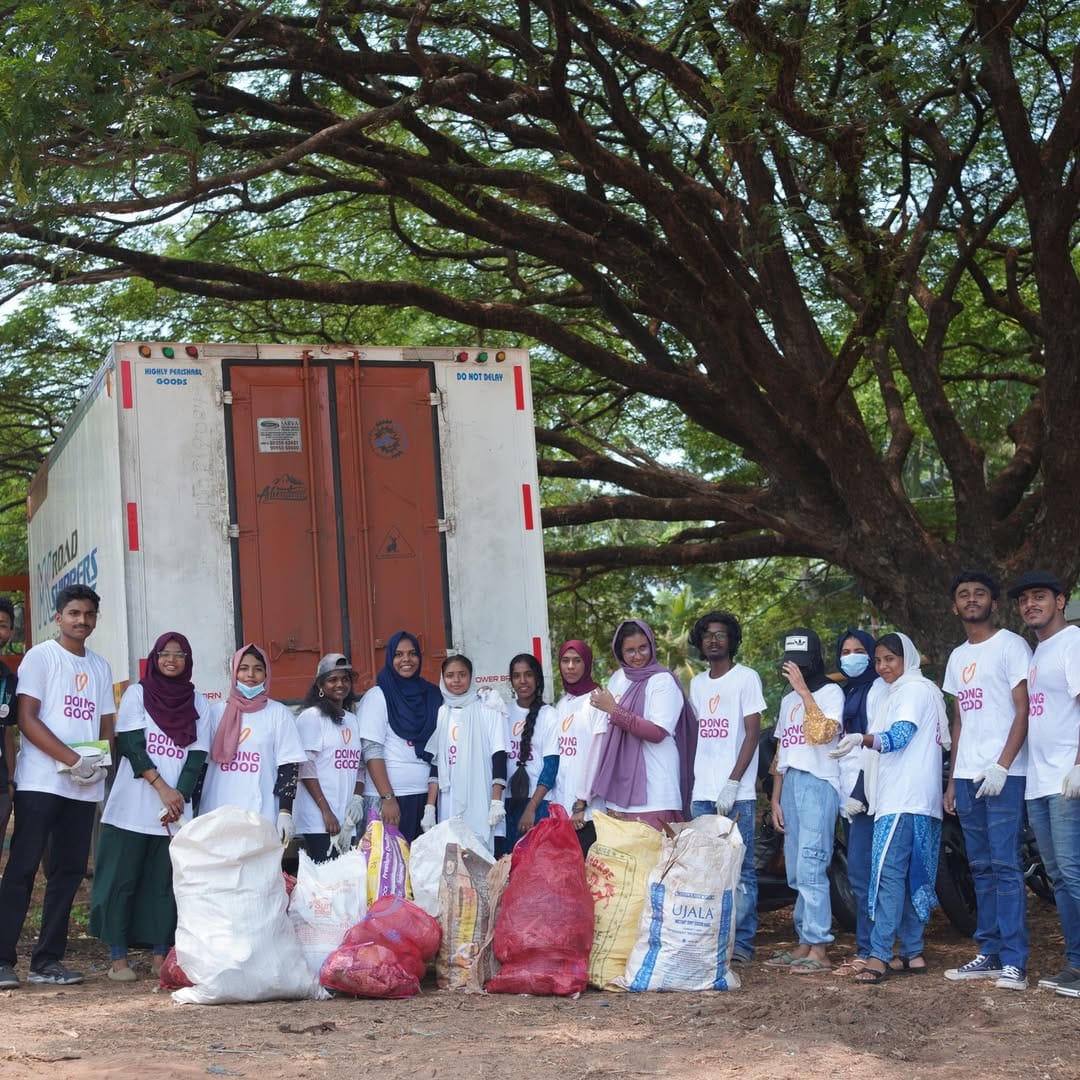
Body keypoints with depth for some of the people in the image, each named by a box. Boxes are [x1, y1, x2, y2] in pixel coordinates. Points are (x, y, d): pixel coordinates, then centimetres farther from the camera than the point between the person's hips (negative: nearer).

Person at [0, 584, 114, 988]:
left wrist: (100, 762, -3)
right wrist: (71, 759, -16)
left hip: (85, 787, 6)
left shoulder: (100, 667, 17)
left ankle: (48, 960, 12)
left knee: (69, 872, 6)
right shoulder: (41, 657, 0)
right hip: (40, 782, -6)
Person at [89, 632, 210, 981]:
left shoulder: (197, 702, 10)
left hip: (175, 811, 2)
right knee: (122, 880, -3)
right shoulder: (137, 694, 4)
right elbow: (130, 745, -6)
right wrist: (162, 787, -14)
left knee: (165, 882, 3)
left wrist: (179, 797, -10)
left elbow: (197, 755, 5)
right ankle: (118, 958, 1)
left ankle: (160, 956, 8)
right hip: (133, 806, -2)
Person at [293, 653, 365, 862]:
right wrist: (326, 811, -13)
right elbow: (306, 769, -8)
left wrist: (357, 798, -1)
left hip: (347, 821, 6)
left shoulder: (353, 720, 19)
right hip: (318, 821, -6)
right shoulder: (311, 717, -1)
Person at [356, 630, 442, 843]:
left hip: (428, 794, 4)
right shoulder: (377, 696, 0)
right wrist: (387, 798, -15)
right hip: (393, 796, -4)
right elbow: (371, 751, -7)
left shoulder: (431, 694, 12)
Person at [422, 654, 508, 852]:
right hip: (448, 805, 3)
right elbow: (435, 763, 11)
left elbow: (499, 759, -2)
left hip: (480, 806, -3)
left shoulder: (489, 712, 3)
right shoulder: (440, 715, 13)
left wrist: (497, 802, -11)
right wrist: (429, 807, 5)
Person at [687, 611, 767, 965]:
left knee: (739, 870, -4)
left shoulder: (746, 678, -1)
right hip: (702, 793, 6)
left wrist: (732, 783, -14)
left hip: (736, 794, -6)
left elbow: (752, 734, -7)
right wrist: (690, 788, 12)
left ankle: (741, 942, -1)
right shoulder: (697, 683, 17)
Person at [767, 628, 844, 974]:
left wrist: (804, 692, -17)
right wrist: (775, 799, 18)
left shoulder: (830, 692, -1)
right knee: (796, 874, 8)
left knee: (810, 870, -14)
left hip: (819, 785, -8)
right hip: (791, 786, 8)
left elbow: (823, 734, -19)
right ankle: (804, 942, 13)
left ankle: (819, 949, -13)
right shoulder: (788, 700, 22)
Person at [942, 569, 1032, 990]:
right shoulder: (957, 658, 19)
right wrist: (952, 780, 15)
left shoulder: (1010, 645, -2)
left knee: (1005, 866, -10)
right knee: (981, 868, 8)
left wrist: (1002, 765, -17)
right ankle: (989, 954, 12)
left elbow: (1024, 710, -8)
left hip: (1004, 774, -7)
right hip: (967, 776, 7)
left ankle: (1013, 961, -10)